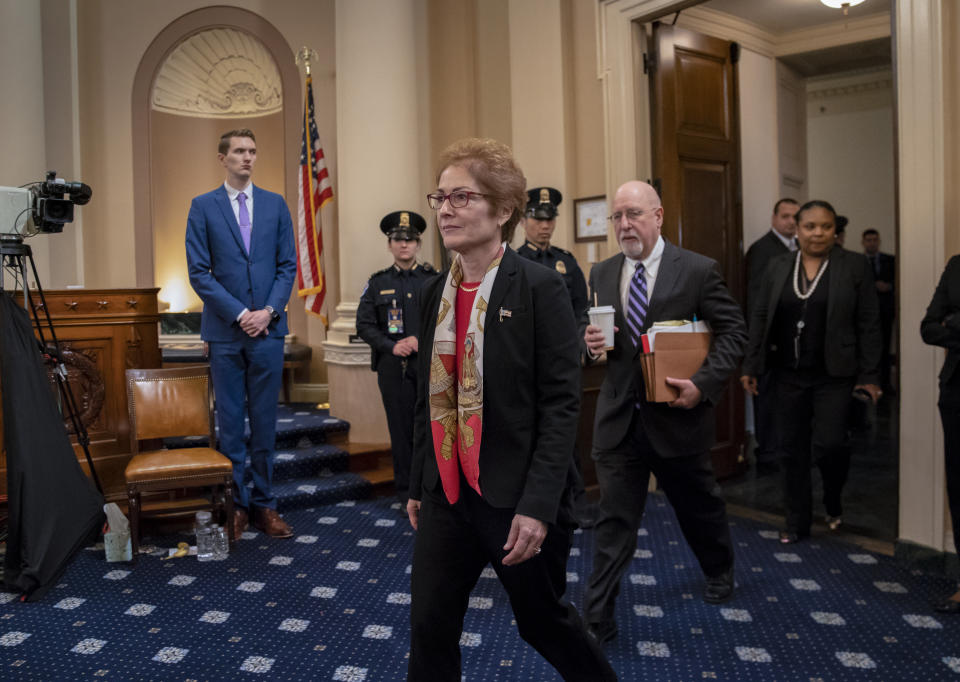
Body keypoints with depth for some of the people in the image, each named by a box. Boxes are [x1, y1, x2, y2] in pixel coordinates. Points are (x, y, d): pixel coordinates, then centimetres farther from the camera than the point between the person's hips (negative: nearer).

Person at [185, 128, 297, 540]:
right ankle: (236, 504, 16)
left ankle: (263, 503, 17)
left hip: (268, 329, 2)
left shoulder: (275, 204, 9)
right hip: (225, 332, -1)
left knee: (265, 421, 7)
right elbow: (199, 272, -3)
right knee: (229, 422, 5)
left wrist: (269, 310, -8)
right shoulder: (203, 206, 3)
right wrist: (239, 313, -11)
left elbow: (288, 265, 7)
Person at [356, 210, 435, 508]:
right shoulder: (377, 283, 8)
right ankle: (407, 495, 15)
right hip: (393, 366, 1)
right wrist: (392, 346, -10)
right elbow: (364, 325, 4)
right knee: (402, 430, 4)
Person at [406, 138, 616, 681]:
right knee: (429, 631, 10)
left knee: (544, 621, 14)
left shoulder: (541, 288, -12)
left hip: (516, 497, -5)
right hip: (447, 495, 6)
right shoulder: (435, 292, 7)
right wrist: (418, 485, 14)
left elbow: (561, 405, -15)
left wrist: (537, 505, -20)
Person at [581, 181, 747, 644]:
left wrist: (704, 384, -18)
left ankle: (720, 571, 50)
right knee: (613, 520, 4)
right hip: (618, 419, 2)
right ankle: (597, 620, 12)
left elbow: (733, 331, -6)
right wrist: (589, 341, -12)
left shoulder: (697, 270, -7)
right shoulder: (601, 274, 5)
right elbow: (588, 330, 13)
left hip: (676, 415, -2)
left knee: (699, 505, 19)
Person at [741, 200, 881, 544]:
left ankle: (834, 502, 22)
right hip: (789, 374, 3)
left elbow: (869, 324, -2)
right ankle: (797, 522, 22)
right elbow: (760, 317, 8)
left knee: (828, 444, -10)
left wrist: (868, 376, -6)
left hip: (834, 376, -3)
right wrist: (751, 366, 5)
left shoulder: (855, 266, -1)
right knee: (792, 449, 8)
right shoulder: (778, 266, 6)